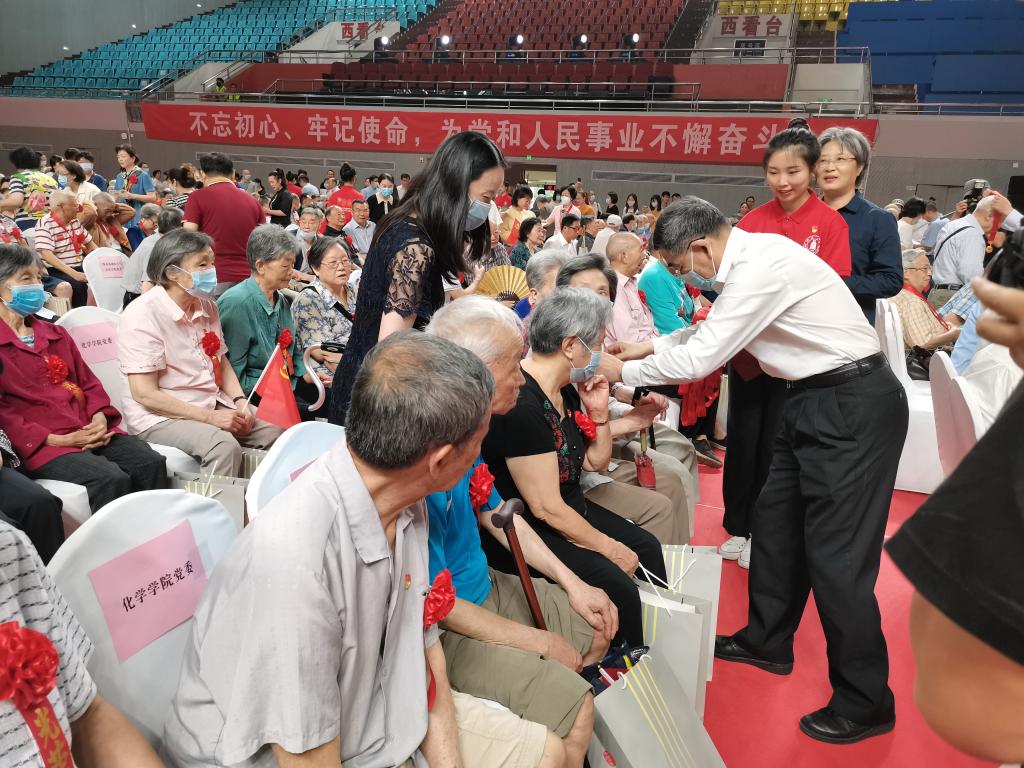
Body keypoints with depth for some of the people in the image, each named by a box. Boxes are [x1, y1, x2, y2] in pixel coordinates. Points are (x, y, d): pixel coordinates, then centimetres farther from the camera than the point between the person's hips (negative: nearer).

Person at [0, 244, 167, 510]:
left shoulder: (55, 335, 25)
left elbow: (89, 383, 22)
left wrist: (100, 418, 0)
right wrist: (55, 440, -14)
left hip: (88, 431, 6)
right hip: (39, 445, -6)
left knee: (151, 463, -21)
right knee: (110, 478, -31)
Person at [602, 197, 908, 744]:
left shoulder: (761, 267, -23)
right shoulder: (749, 257, 7)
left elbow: (700, 359, -21)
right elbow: (714, 329, 21)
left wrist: (623, 371, -8)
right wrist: (651, 347, 13)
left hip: (854, 406, -10)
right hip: (817, 398, 10)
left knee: (835, 554, -5)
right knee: (776, 518, 17)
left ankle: (865, 704, 12)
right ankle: (767, 642, 35)